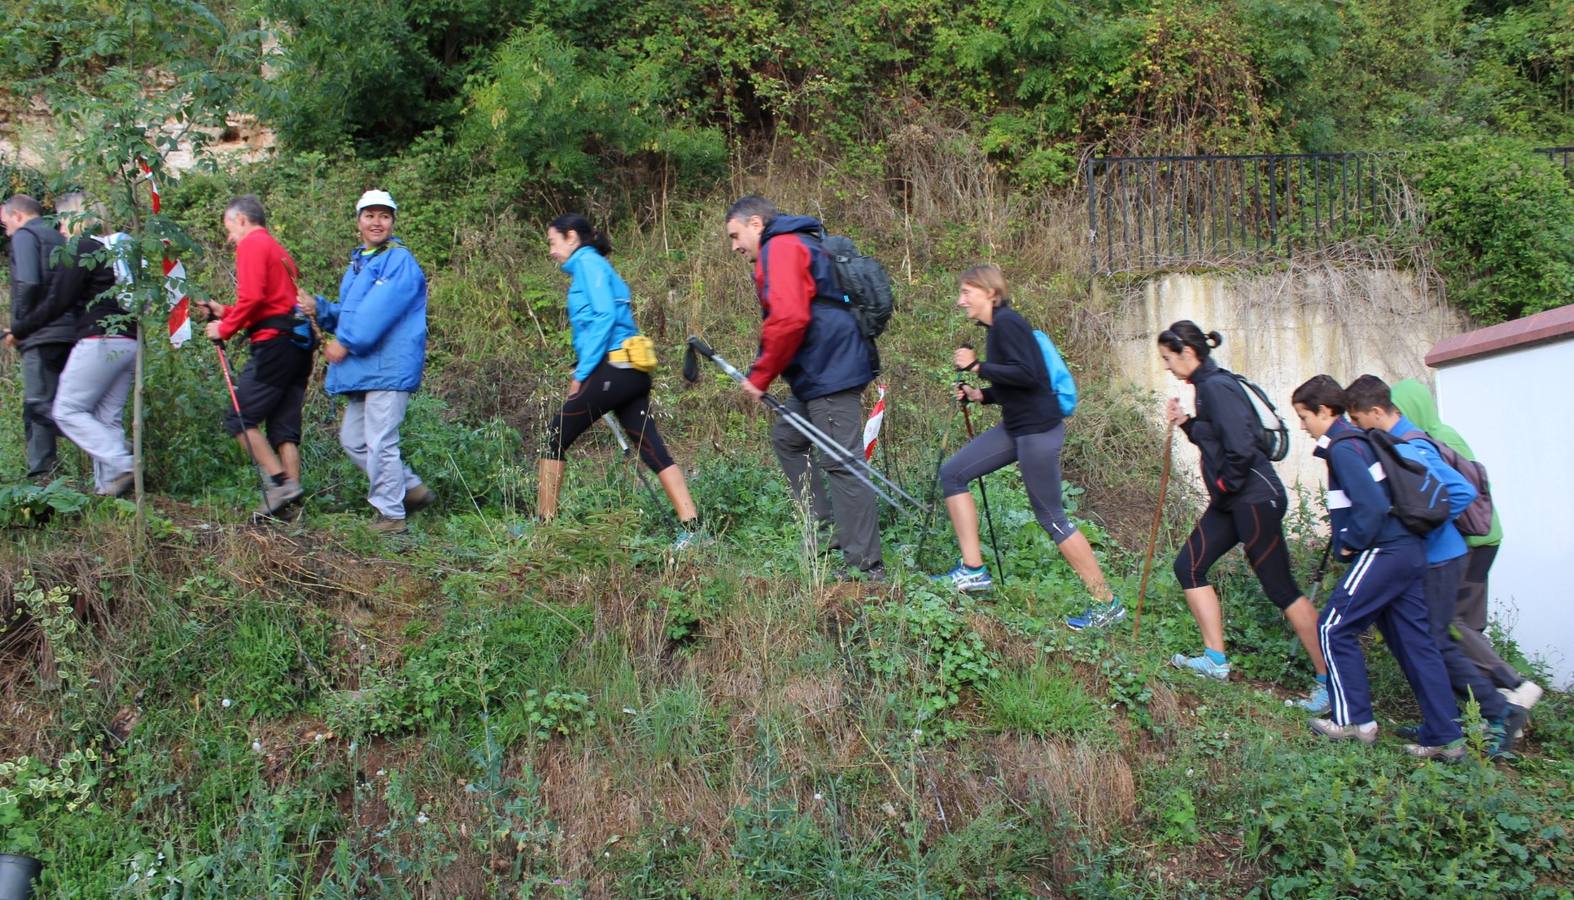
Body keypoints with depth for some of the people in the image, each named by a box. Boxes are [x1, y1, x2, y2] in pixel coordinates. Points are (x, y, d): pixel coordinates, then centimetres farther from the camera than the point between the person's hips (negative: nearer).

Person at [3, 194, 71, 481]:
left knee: (40, 405, -11)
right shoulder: (58, 239, 23)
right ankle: (41, 473, 5)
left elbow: (27, 283, -14)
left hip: (41, 335, -8)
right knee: (37, 407, 9)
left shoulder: (24, 236, 0)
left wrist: (17, 329, -6)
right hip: (68, 332, 8)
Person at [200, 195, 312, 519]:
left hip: (275, 343, -9)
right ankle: (292, 494, 2)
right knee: (284, 428, 7)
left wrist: (224, 329, -4)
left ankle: (281, 482, -14)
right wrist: (224, 312, 22)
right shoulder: (278, 250, 27)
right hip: (299, 343, 9)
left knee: (240, 419, -5)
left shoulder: (252, 244, -1)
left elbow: (252, 298, -15)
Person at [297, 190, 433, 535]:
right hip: (364, 370, 10)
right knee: (352, 439, 13)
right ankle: (412, 489, 21)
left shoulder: (399, 261, -8)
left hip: (389, 368, -10)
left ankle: (390, 515, 3)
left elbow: (378, 312, -19)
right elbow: (347, 314, 24)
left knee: (380, 443, -7)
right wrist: (319, 308, 6)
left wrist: (346, 343, -16)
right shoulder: (357, 263, 21)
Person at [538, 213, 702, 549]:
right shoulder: (595, 266, 25)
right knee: (652, 449, 1)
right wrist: (584, 369, 17)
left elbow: (605, 317, -14)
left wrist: (582, 372, -13)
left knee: (555, 437, 2)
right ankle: (691, 527, -6)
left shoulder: (587, 263, -2)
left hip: (613, 368, -9)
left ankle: (544, 522, 8)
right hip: (633, 372, 9)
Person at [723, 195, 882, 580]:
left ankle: (866, 565, -4)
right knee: (787, 438, 22)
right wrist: (767, 371, 17)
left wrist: (760, 376, -13)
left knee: (840, 464, -8)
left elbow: (789, 319, -23)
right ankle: (824, 525, 21)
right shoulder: (799, 245, 24)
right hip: (824, 373, 11)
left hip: (830, 375, -11)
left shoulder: (780, 248, -9)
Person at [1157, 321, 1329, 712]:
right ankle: (1216, 660, 14)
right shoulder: (1208, 385, 12)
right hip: (1231, 501, 10)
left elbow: (1241, 449, -25)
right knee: (1188, 566, 8)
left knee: (1280, 588, -4)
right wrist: (1186, 422, 7)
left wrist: (1225, 486, -11)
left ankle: (1329, 680, 5)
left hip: (1255, 498, -10)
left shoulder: (1216, 388, -18)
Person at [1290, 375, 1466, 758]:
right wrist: (1346, 529, 19)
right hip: (1407, 552, 10)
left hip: (1382, 553, -10)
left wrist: (1351, 543, -10)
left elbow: (1372, 506, -23)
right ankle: (1445, 736, 11)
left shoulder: (1343, 448, -14)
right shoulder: (1357, 440, 17)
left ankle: (1353, 720, 5)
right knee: (1413, 639, 10)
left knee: (1334, 628, 0)